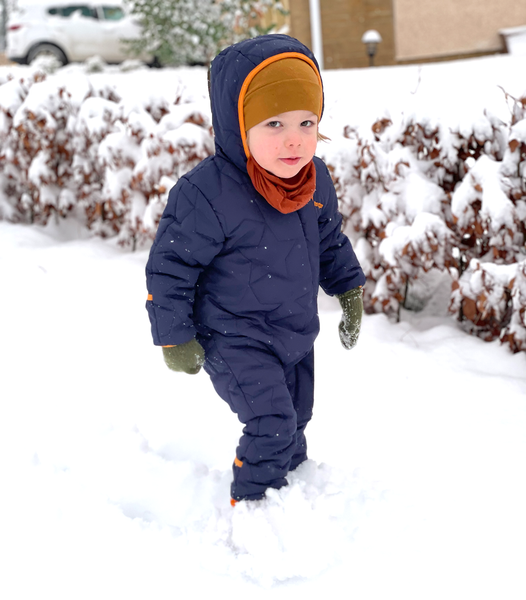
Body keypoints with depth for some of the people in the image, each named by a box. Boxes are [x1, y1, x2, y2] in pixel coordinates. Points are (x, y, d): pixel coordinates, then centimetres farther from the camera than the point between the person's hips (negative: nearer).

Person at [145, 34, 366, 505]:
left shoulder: (315, 181, -6)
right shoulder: (207, 194, -28)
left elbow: (330, 239, 14)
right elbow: (170, 266, -18)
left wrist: (350, 290, 14)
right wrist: (175, 338, -14)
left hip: (296, 333, 7)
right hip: (234, 340, -7)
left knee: (296, 420, 21)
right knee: (272, 423, -14)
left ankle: (290, 480, 46)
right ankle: (253, 502, 9)